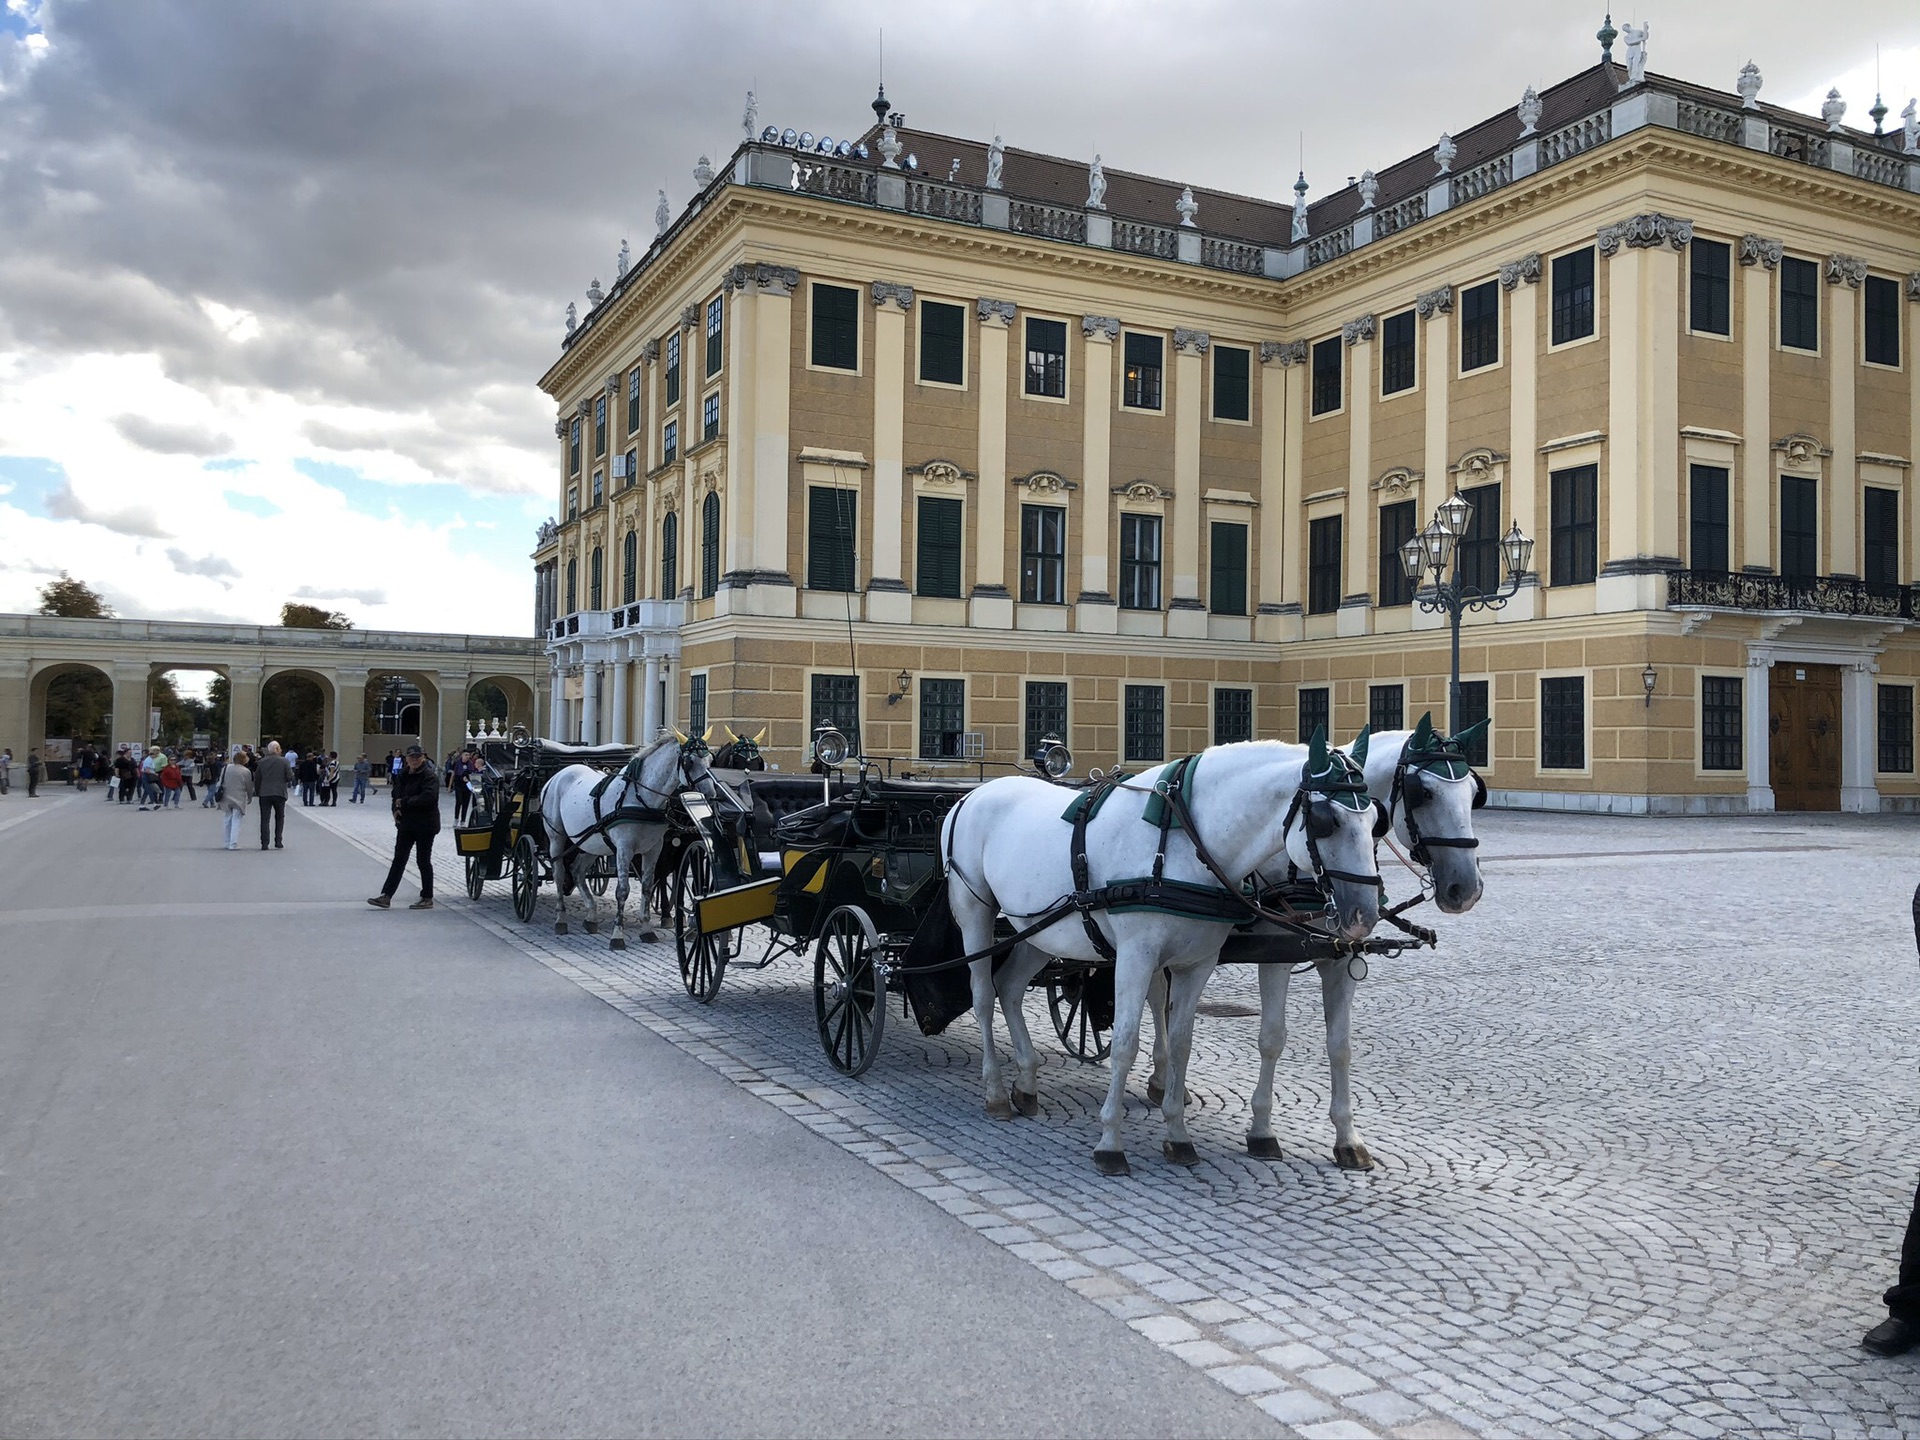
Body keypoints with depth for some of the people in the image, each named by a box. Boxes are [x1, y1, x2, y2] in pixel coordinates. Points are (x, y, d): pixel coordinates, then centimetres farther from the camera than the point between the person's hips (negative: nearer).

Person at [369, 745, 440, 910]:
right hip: (406, 823, 7)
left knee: (423, 861, 2)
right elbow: (396, 794, 21)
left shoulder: (430, 777, -13)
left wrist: (404, 802, -19)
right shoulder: (403, 775, 10)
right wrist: (396, 809, -1)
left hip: (424, 825, -7)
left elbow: (427, 798, -27)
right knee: (398, 859, 6)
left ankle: (427, 898, 13)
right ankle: (386, 896, 6)